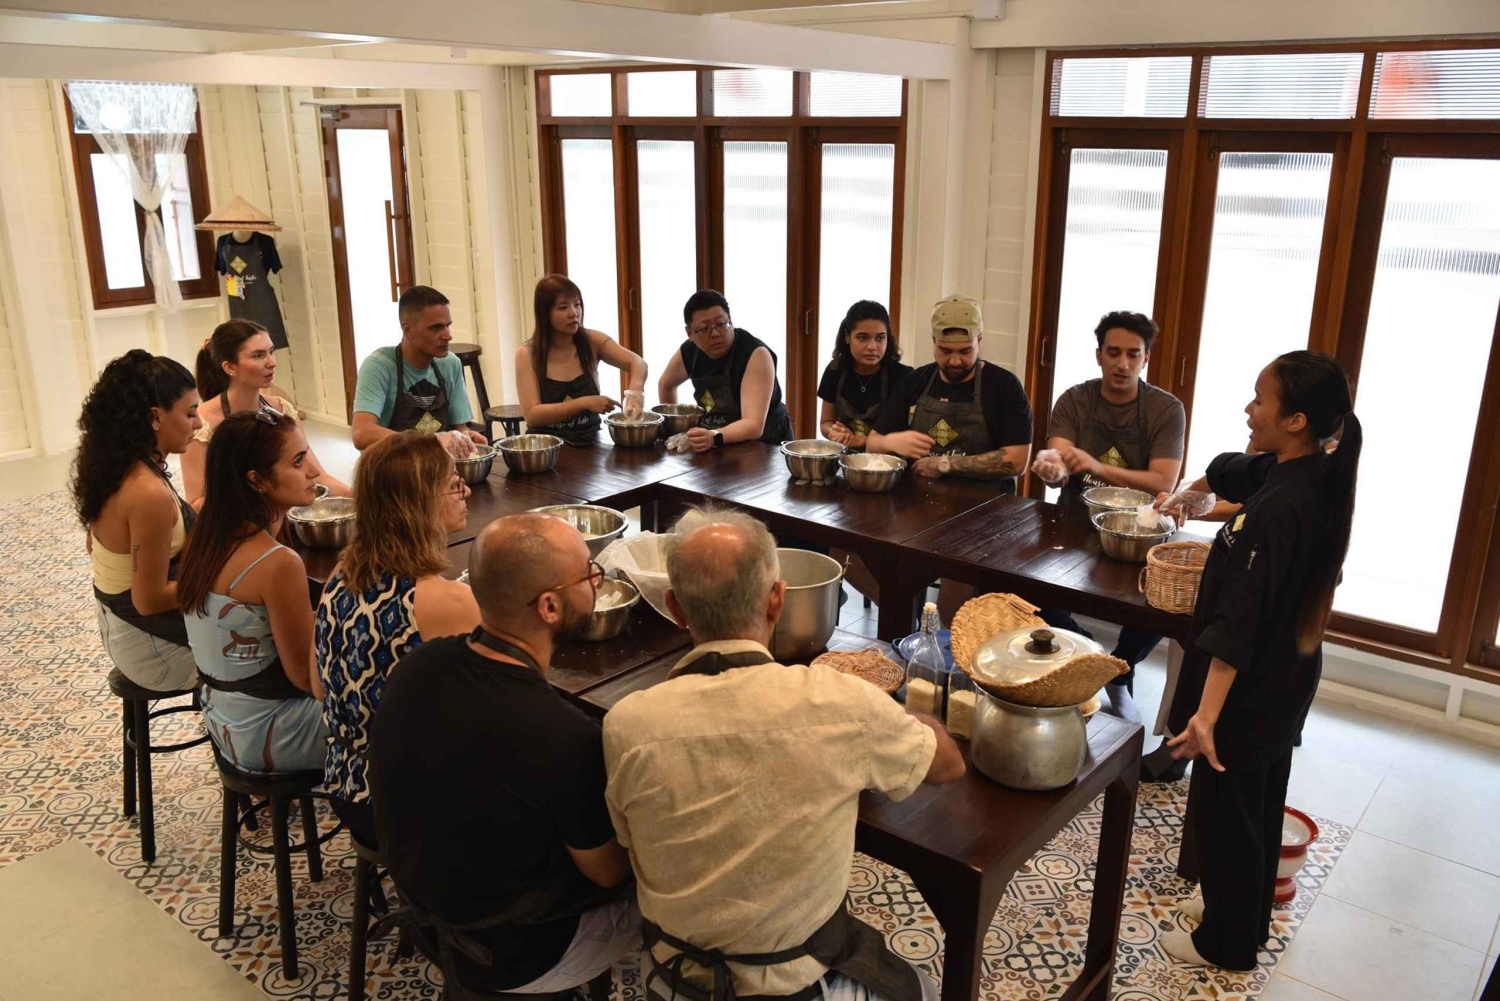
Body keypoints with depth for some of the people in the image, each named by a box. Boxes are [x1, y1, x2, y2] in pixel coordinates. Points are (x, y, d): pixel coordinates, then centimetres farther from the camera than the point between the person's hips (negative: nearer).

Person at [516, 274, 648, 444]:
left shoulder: (592, 341, -1)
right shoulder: (527, 354, -7)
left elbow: (638, 363, -11)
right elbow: (532, 415, -16)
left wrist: (635, 393, -34)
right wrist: (584, 403, -27)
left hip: (589, 442, 2)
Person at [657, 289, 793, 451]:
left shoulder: (755, 354, -20)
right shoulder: (688, 352, -3)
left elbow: (754, 425, -29)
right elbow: (665, 385, 21)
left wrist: (715, 438, -44)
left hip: (764, 446, -5)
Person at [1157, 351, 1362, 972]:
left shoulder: (1278, 508, -30)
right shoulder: (1315, 478, -1)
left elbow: (1238, 620, -34)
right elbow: (1234, 472, 21)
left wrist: (1206, 713, -35)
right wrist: (1190, 494, 40)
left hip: (1250, 690, -9)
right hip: (1285, 684, 9)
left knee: (1222, 810, 8)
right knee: (1259, 804, 24)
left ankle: (1226, 944, 26)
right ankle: (1247, 913, 43)